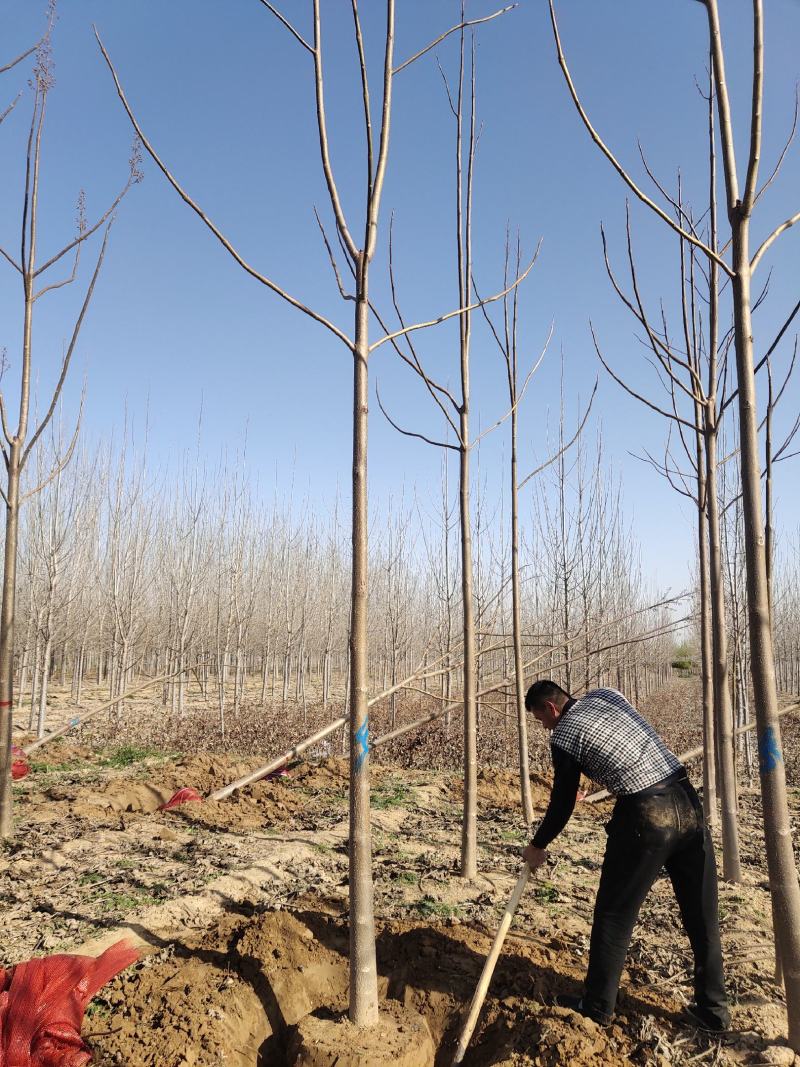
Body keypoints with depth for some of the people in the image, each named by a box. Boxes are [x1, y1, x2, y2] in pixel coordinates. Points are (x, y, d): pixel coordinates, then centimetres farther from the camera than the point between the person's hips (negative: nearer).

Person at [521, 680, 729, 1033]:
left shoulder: (564, 737, -4)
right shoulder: (606, 695, 11)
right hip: (688, 803, 7)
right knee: (702, 914, 14)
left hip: (645, 817, -6)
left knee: (614, 914, 10)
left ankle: (597, 1007, 22)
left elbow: (562, 804, 3)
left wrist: (538, 846, 19)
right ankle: (713, 1010, 24)